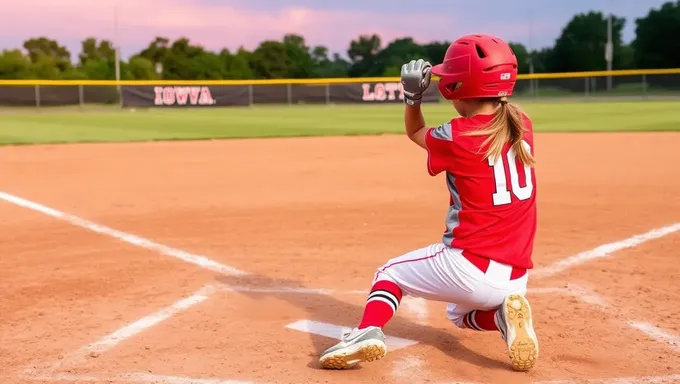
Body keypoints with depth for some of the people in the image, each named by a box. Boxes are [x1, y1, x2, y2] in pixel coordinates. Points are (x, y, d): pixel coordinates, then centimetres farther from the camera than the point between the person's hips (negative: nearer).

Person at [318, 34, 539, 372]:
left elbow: (415, 132, 13)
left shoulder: (456, 138, -11)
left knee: (389, 274, 19)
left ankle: (368, 332, -8)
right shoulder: (522, 124, 3)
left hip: (469, 268, -6)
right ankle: (503, 314, 4)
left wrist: (412, 94, 5)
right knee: (459, 313, 36)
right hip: (515, 278, 6)